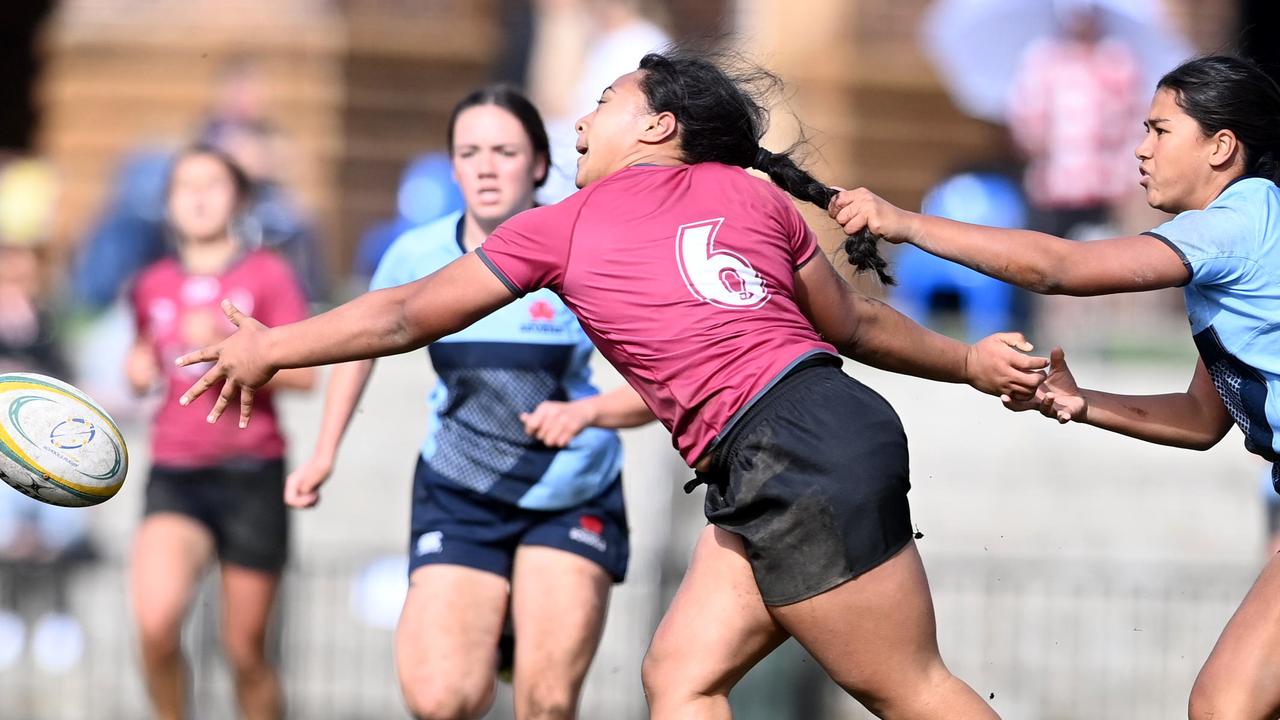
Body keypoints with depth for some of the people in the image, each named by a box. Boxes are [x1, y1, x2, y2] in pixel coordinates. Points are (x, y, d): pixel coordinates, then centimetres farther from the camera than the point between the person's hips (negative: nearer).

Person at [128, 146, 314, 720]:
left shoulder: (267, 275, 1)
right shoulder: (153, 286, 12)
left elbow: (303, 373, -8)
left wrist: (225, 345, -18)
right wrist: (138, 366, 6)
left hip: (251, 477, -2)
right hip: (175, 478, 2)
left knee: (245, 652, 2)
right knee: (156, 622, -24)